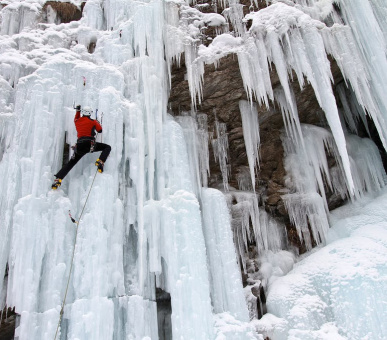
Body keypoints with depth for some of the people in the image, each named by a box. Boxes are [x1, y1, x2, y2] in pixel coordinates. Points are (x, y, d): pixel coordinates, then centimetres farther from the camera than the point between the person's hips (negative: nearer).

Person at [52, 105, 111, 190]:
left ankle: (58, 179, 1)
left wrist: (77, 111, 55)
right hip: (90, 144, -4)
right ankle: (100, 162, -16)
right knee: (107, 147, 9)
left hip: (79, 146, 4)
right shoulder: (93, 122, 5)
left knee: (70, 163, 13)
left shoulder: (77, 121, 17)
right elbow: (100, 130, 17)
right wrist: (97, 122, 35)